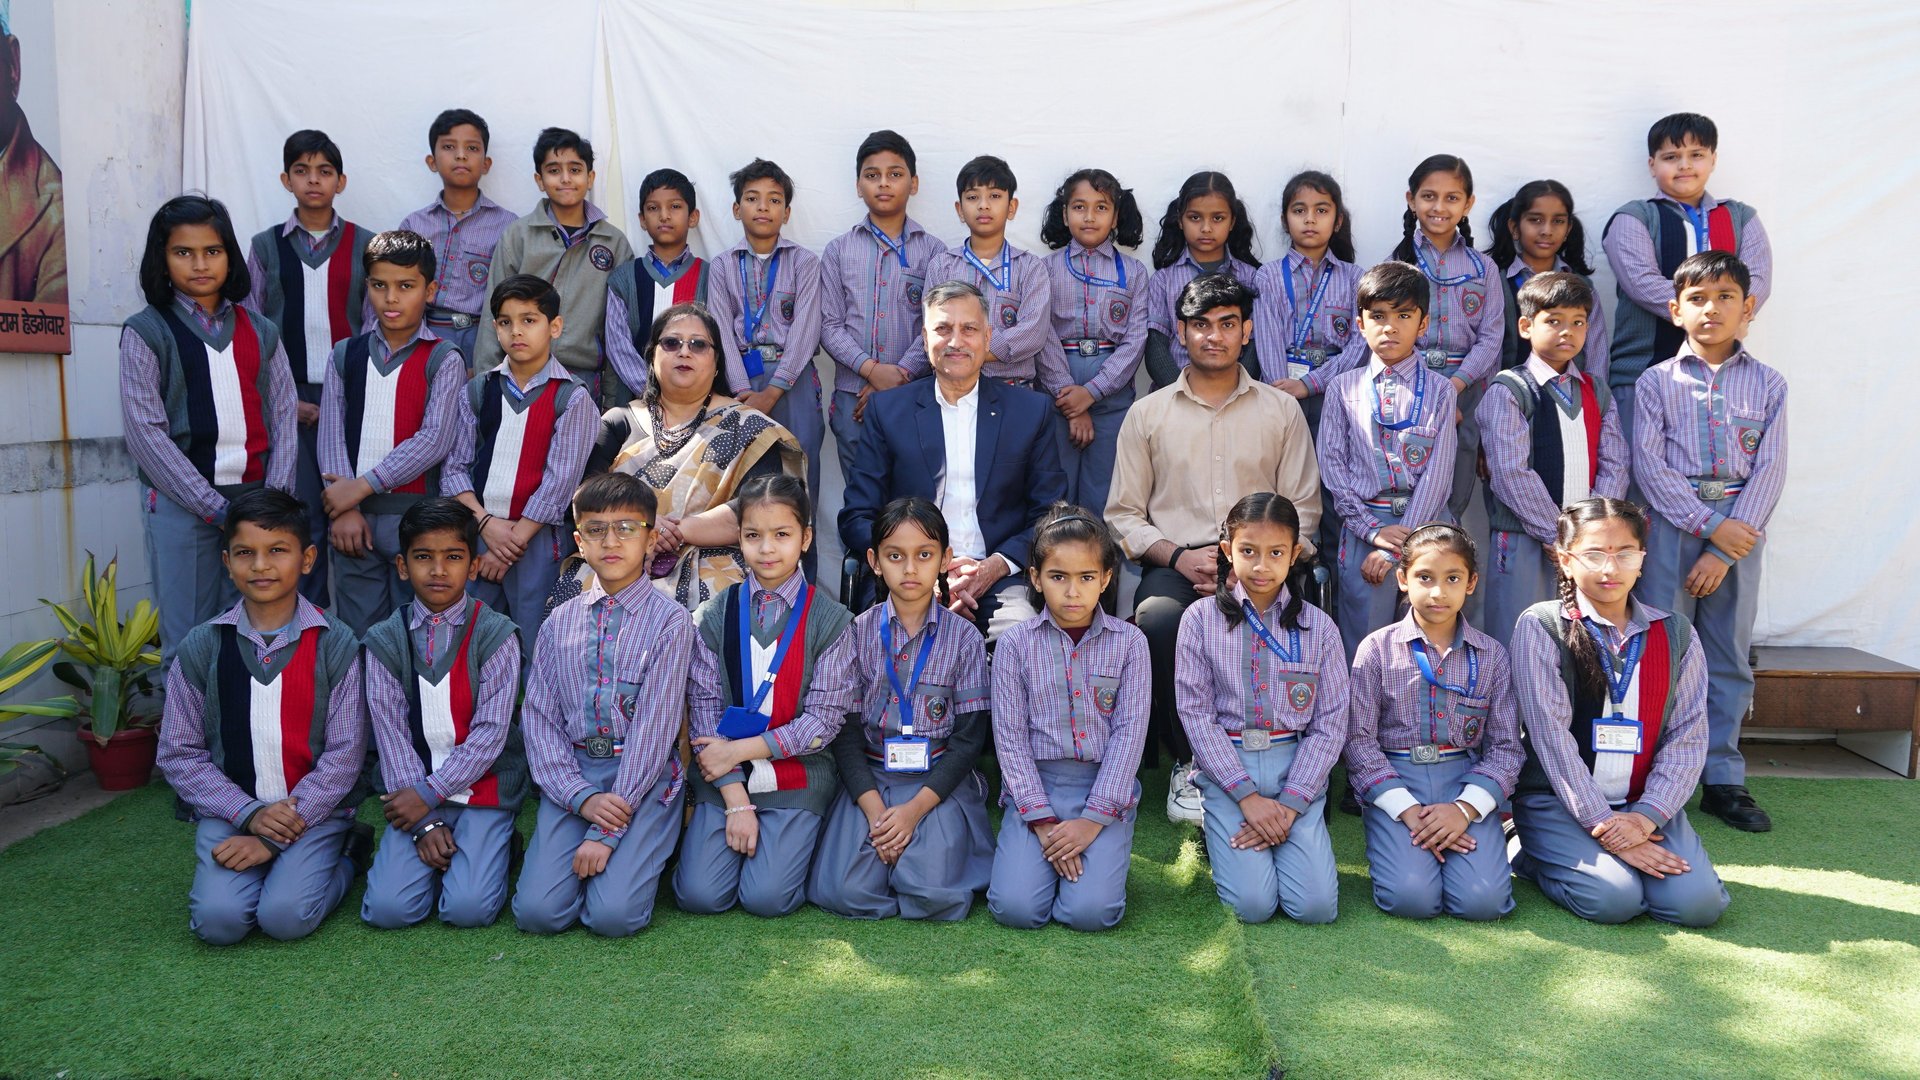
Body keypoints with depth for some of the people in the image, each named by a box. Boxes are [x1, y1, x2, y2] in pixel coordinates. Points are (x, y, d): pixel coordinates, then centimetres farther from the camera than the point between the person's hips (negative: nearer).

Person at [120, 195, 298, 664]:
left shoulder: (259, 331, 12)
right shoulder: (145, 332, 1)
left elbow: (284, 416, 8)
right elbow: (145, 432, -6)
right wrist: (216, 508, -12)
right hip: (181, 502, -3)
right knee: (189, 640, 0)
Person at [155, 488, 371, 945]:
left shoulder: (336, 645, -5)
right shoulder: (200, 647, 1)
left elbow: (344, 754, -7)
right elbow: (178, 754, 2)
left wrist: (275, 836, -13)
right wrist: (250, 814, -12)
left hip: (313, 810, -2)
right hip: (231, 811, 2)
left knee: (286, 916, -21)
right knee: (218, 920, -19)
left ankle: (345, 854, 9)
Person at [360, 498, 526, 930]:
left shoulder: (495, 633, -5)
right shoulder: (384, 640, 2)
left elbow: (491, 731, -10)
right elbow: (392, 735, -3)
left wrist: (429, 793, -14)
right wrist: (425, 823, -11)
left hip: (482, 789, -2)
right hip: (415, 792, 2)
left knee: (469, 908, -18)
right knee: (388, 909, -15)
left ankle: (492, 846, 12)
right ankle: (434, 842, 13)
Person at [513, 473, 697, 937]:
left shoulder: (670, 621, -5)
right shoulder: (559, 623, 8)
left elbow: (654, 725, -10)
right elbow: (539, 716, 5)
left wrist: (607, 830, -14)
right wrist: (582, 798, -12)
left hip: (643, 777, -3)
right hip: (572, 773, 3)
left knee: (614, 914, -18)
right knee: (537, 910, -13)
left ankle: (629, 852, 14)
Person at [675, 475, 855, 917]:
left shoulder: (831, 619, -3)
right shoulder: (714, 615, 2)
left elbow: (827, 718, -7)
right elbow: (705, 708, -3)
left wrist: (741, 749, -12)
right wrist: (736, 799, -11)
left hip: (797, 776, -2)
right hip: (722, 776, 2)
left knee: (765, 897, -15)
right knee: (699, 894, -11)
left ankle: (798, 836, 15)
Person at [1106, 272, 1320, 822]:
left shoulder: (1282, 411, 14)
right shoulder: (1147, 414, 14)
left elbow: (1303, 512, 10)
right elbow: (1124, 514, 9)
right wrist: (1179, 557, -9)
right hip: (1175, 564, 0)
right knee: (1157, 619, -35)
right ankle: (1187, 763, -14)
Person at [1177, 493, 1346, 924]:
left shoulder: (1318, 627, 3)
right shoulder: (1201, 620, -1)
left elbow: (1331, 724, 0)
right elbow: (1196, 713, -5)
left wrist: (1290, 803, -10)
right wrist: (1248, 795, -12)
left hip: (1296, 766, 1)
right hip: (1226, 766, -1)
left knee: (1316, 905, -13)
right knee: (1253, 904, -15)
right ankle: (1221, 836, 16)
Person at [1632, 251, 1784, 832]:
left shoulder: (1768, 384, 7)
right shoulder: (1657, 381, 3)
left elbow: (1770, 469, 0)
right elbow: (1649, 465, -5)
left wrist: (1724, 550, -9)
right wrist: (1709, 525, -14)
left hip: (1739, 528, 2)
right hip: (1672, 523, -2)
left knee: (1729, 655, 7)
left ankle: (1723, 780, 16)